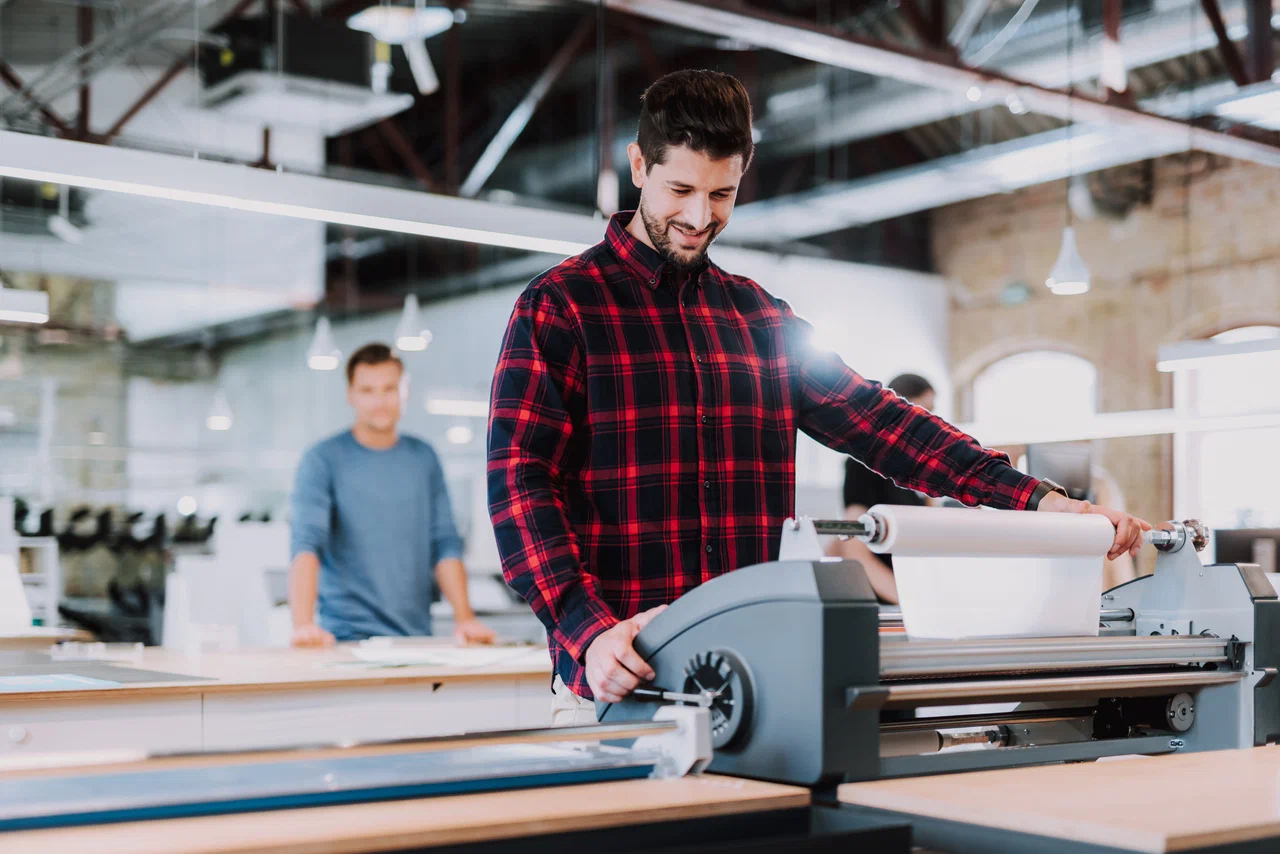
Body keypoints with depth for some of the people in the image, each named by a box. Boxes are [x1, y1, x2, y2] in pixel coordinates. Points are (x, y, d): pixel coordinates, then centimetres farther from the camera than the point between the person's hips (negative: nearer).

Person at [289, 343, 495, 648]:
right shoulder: (323, 461, -3)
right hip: (349, 637, -3)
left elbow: (445, 544, 9)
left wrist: (464, 617, -2)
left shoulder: (424, 459, 10)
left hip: (416, 634, 3)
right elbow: (306, 543, -14)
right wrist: (303, 624, -28)